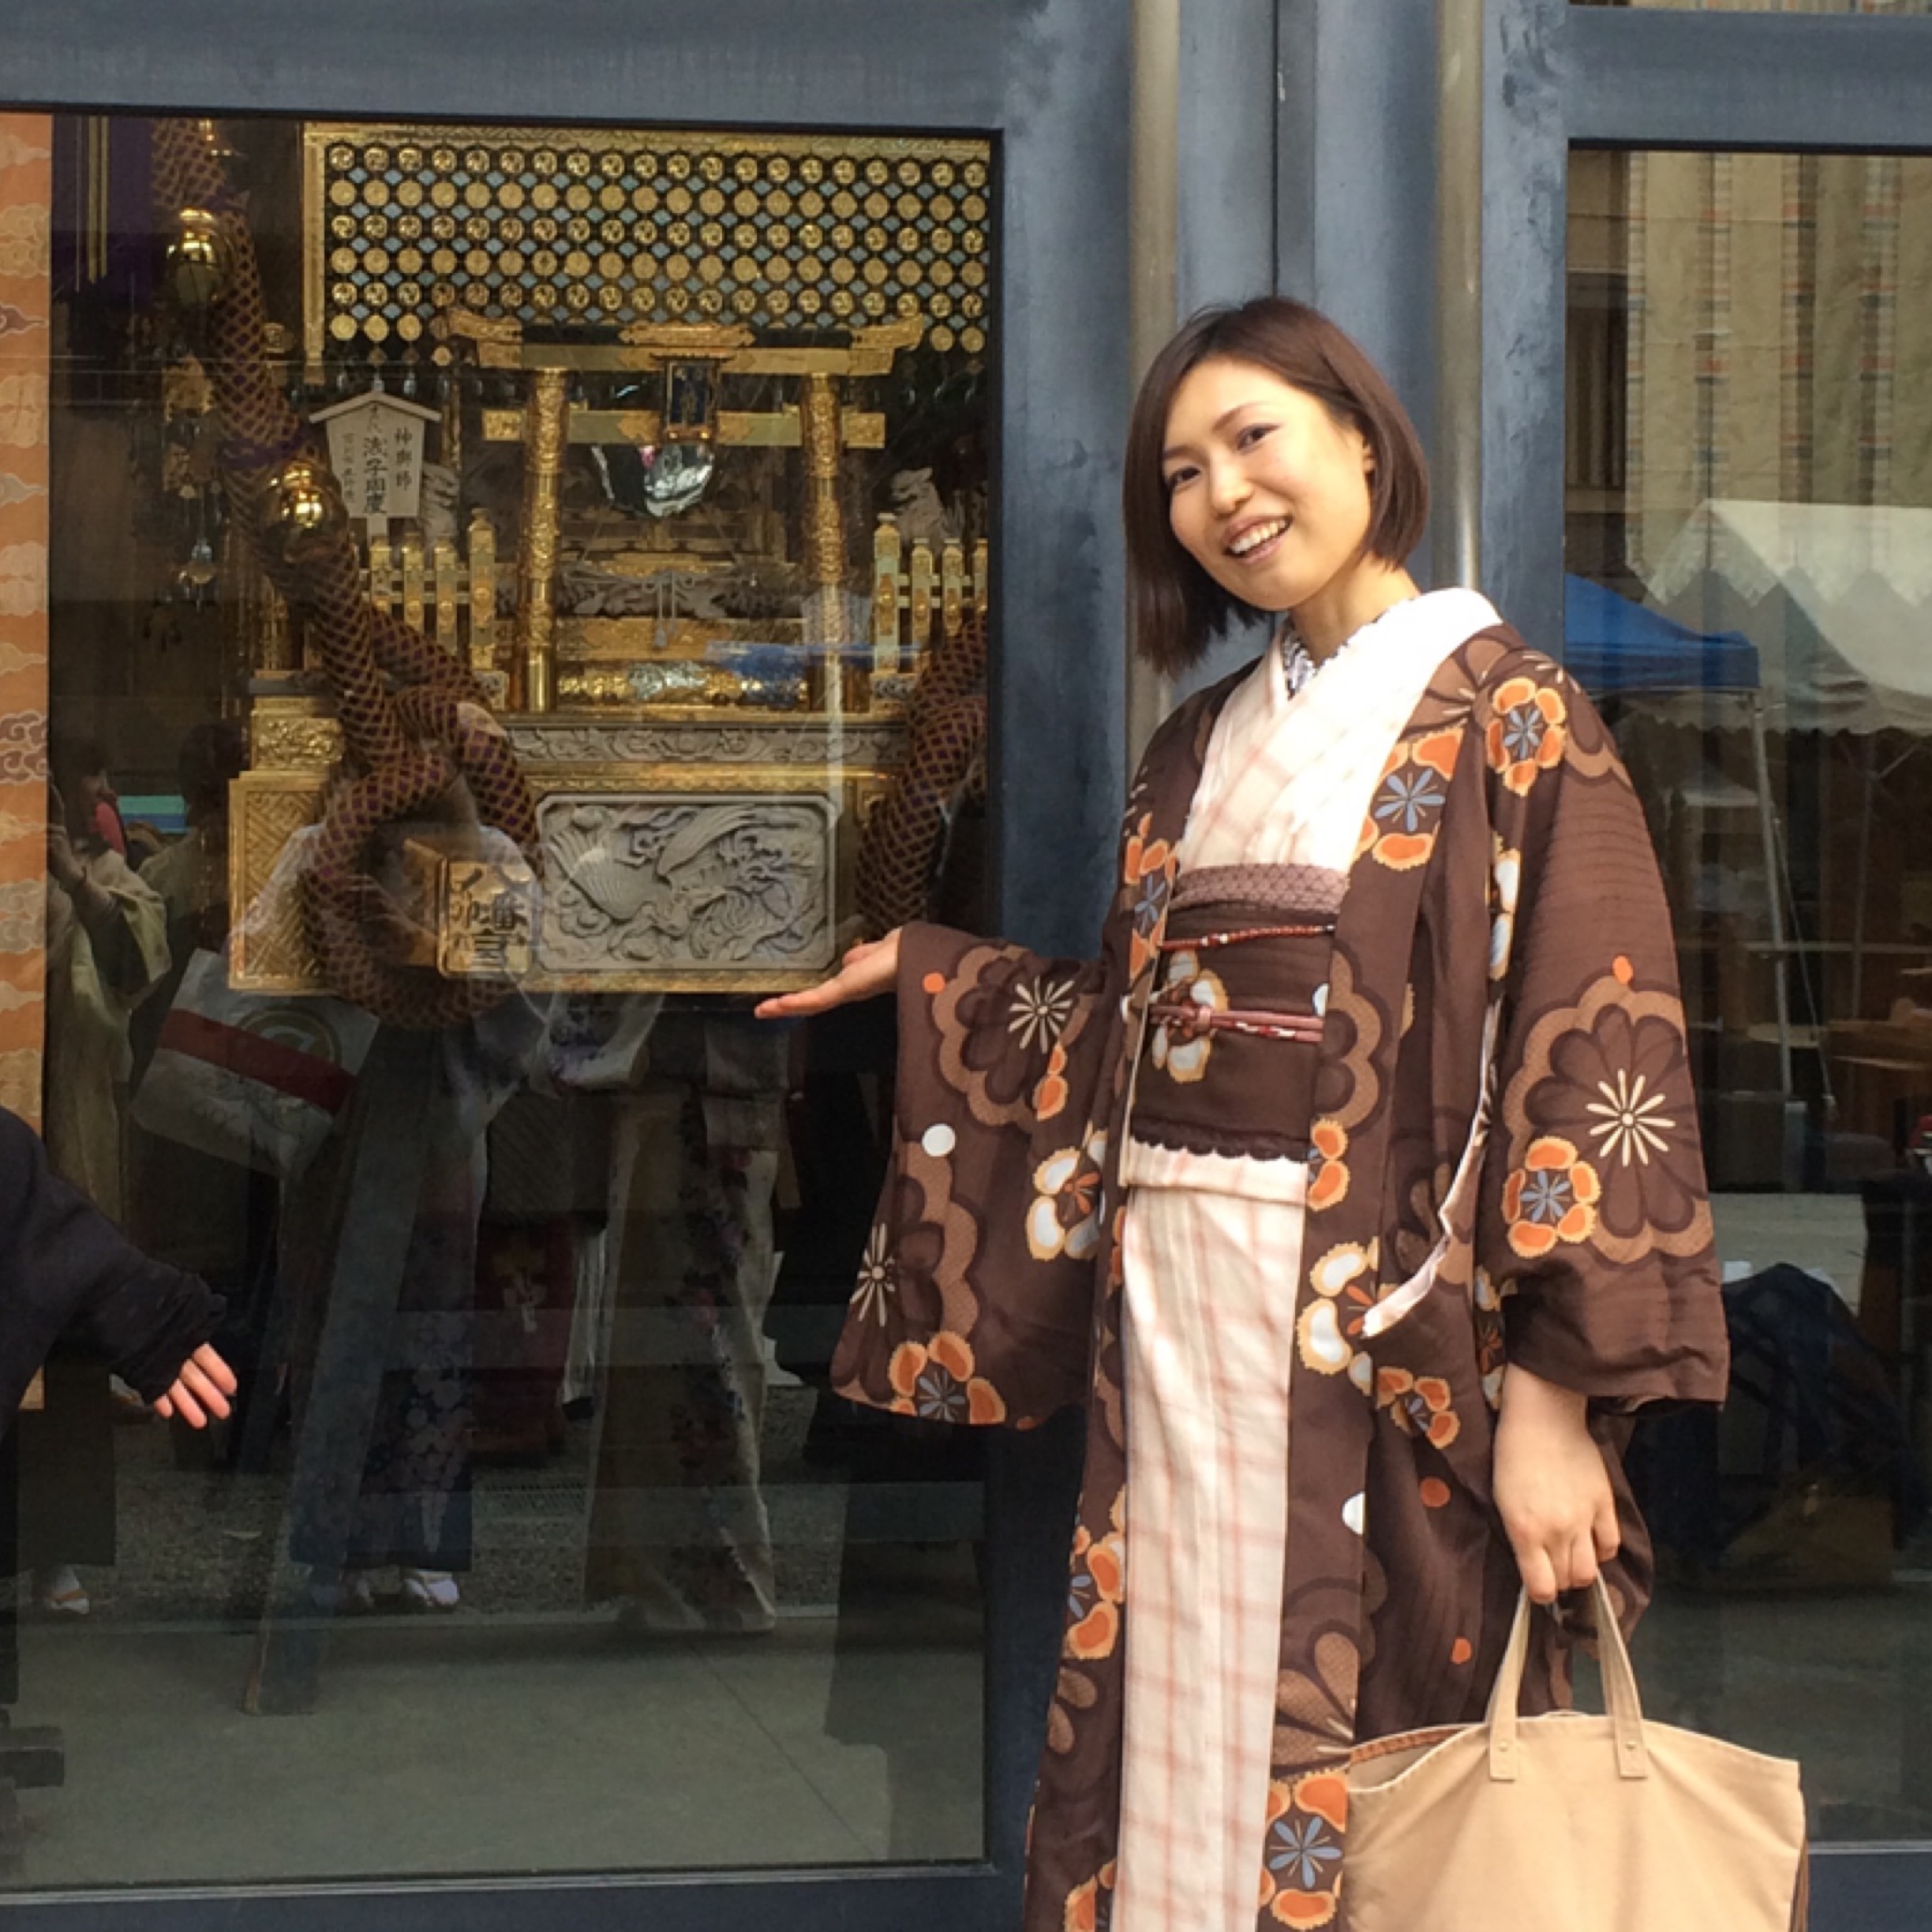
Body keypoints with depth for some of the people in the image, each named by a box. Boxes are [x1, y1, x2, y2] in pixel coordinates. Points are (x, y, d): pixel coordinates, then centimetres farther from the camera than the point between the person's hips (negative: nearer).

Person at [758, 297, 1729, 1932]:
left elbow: (1591, 1049, -12)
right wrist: (923, 975, 21)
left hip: (1388, 1337, -6)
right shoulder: (1206, 749, 16)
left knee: (1361, 1752, -2)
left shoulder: (1506, 717, -5)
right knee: (1174, 1733, 8)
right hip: (1175, 1319, 6)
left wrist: (1552, 1397, -18)